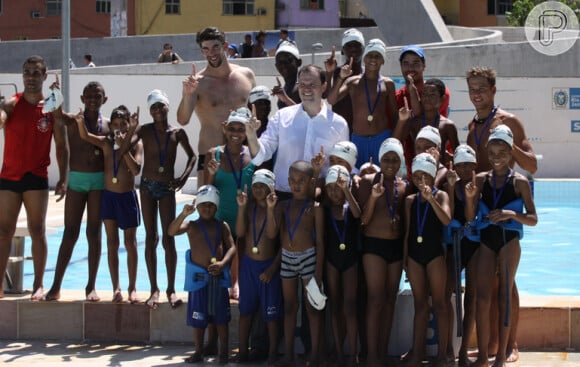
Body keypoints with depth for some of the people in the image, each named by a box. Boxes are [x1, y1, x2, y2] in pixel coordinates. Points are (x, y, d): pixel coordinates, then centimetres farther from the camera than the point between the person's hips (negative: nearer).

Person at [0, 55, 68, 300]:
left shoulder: (53, 108, 1)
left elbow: (61, 146, 5)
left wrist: (63, 178, -1)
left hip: (37, 177, -1)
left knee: (37, 231, 1)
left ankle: (38, 285, 8)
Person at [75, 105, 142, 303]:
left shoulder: (136, 144, -4)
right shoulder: (106, 143, 1)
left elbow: (136, 169, -18)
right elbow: (85, 136, -13)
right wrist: (80, 122, -33)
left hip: (127, 197, -2)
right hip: (108, 196, 2)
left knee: (130, 243, 4)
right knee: (112, 243, 4)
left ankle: (132, 288, 11)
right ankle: (116, 288, 9)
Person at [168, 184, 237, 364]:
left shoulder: (222, 226, 4)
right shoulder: (191, 225, 2)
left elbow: (232, 247, -1)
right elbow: (172, 231, -15)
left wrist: (223, 263, -18)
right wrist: (183, 214, -30)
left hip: (218, 275, 0)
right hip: (198, 276, 0)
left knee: (221, 316, 5)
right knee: (198, 317, 7)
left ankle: (223, 352, 14)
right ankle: (198, 352, 19)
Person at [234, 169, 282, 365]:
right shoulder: (249, 207, 2)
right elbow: (240, 232, -11)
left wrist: (273, 268, -12)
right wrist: (241, 207, -19)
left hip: (269, 265, -3)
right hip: (248, 264, 3)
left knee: (271, 311, 3)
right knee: (246, 308, 9)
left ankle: (273, 353, 13)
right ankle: (243, 351, 17)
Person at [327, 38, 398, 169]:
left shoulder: (387, 84, 6)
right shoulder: (352, 82, 4)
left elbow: (394, 115, 11)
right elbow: (330, 100, -8)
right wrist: (341, 78, -19)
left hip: (382, 138, 0)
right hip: (358, 139, 0)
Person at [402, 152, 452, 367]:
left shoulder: (440, 196, -2)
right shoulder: (410, 200, 9)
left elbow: (447, 220, -19)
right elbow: (407, 231, 12)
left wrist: (431, 198, -28)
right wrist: (404, 258, 9)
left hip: (434, 252, -4)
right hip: (414, 253, 4)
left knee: (438, 303, 0)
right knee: (419, 305, 8)